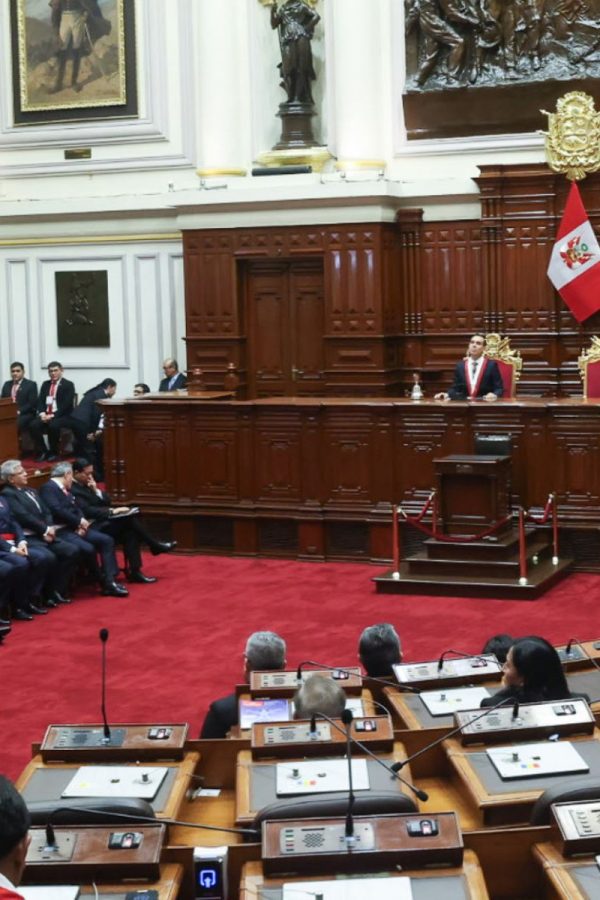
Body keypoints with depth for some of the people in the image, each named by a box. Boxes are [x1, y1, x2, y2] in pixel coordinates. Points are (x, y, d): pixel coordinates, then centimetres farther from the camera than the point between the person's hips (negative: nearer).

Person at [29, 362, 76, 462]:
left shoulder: (68, 385, -1)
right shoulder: (45, 384, 17)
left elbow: (66, 404, -11)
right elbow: (40, 401, 10)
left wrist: (53, 415, -20)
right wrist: (42, 413, -10)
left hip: (62, 416, -5)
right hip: (45, 415, 5)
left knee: (53, 426, -37)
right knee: (33, 425, -25)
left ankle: (53, 452, -15)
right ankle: (42, 451, -9)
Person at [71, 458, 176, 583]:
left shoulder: (86, 485, 16)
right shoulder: (72, 490, -13)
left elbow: (107, 501, 15)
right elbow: (87, 511, -22)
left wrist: (96, 491, -3)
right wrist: (112, 511, -21)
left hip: (101, 522, 9)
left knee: (130, 532, -16)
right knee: (128, 519, -20)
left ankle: (134, 571, -19)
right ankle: (155, 545, -4)